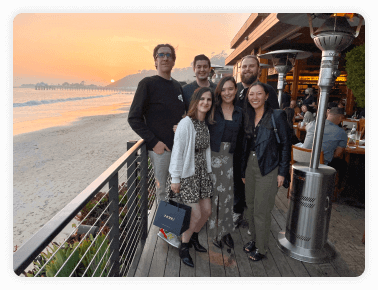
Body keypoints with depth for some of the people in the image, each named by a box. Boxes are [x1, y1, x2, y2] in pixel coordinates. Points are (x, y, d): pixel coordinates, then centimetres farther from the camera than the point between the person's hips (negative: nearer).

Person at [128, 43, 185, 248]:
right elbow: (134, 118, -8)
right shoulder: (148, 84, -5)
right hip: (161, 148, -6)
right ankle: (165, 230, 23)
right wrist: (154, 141, -14)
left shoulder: (177, 86, 13)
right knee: (164, 189, 4)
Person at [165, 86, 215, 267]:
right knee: (196, 214, -2)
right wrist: (175, 178, -16)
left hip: (202, 172, 8)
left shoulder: (206, 124, 6)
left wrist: (207, 170, 14)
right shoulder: (186, 123, -17)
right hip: (186, 174, -7)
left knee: (207, 210, 12)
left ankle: (193, 237, 41)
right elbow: (177, 152, -17)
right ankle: (183, 248, 25)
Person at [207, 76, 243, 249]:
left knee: (227, 194, 9)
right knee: (213, 193, 6)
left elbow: (239, 136, 12)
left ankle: (225, 230, 29)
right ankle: (214, 232, 25)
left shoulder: (239, 113, 8)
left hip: (228, 157, 4)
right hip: (212, 155, -3)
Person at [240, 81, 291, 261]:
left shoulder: (276, 116, -10)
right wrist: (243, 170, 12)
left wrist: (282, 172, -10)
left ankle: (261, 248, 23)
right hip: (250, 166, 6)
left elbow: (285, 144, -8)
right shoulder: (248, 117, 7)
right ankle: (254, 239, 36)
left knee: (261, 210, 3)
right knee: (251, 205, 16)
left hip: (268, 169, -5)